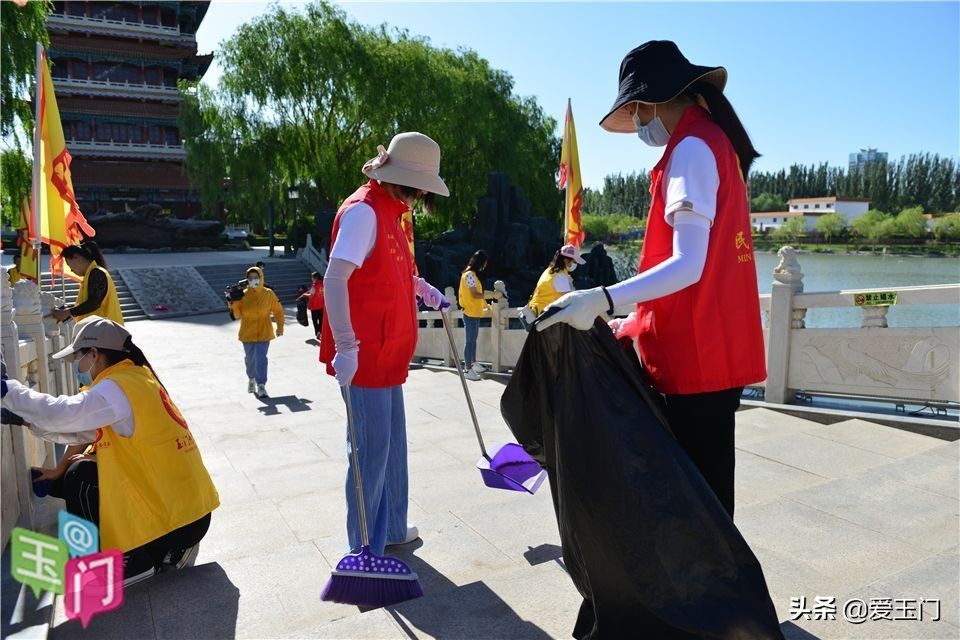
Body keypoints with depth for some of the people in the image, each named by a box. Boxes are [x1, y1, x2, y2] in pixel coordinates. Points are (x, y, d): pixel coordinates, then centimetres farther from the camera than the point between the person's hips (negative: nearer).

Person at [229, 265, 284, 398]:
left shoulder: (268, 294, -4)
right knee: (250, 358, 14)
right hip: (247, 333, 2)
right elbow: (237, 314, -2)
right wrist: (233, 303, -20)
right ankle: (251, 378, 41)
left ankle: (261, 385, -7)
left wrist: (280, 327, 3)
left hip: (264, 332, -2)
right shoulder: (243, 295, -3)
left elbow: (278, 310, 5)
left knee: (261, 357, -12)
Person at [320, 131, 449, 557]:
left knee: (392, 444, 19)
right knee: (372, 450, 0)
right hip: (364, 356, -10)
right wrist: (345, 347, -30)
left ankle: (391, 528, 35)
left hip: (388, 353, 10)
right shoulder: (363, 211, -16)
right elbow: (334, 279, -25)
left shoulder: (389, 212, 14)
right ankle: (365, 549, 16)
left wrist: (422, 287, 17)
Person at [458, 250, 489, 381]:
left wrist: (484, 304, 15)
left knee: (473, 339, 17)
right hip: (470, 313, -10)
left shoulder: (473, 274, 15)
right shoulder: (470, 274, -15)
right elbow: (475, 294, -20)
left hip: (475, 313, 10)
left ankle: (473, 364, 27)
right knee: (470, 341, -7)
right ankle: (468, 370, -4)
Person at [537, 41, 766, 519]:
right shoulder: (714, 140, 18)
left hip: (697, 355, -10)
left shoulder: (692, 148, -12)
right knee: (704, 485, 17)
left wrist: (602, 300, -32)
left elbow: (688, 265, -23)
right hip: (715, 351, 10)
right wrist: (636, 322, 21)